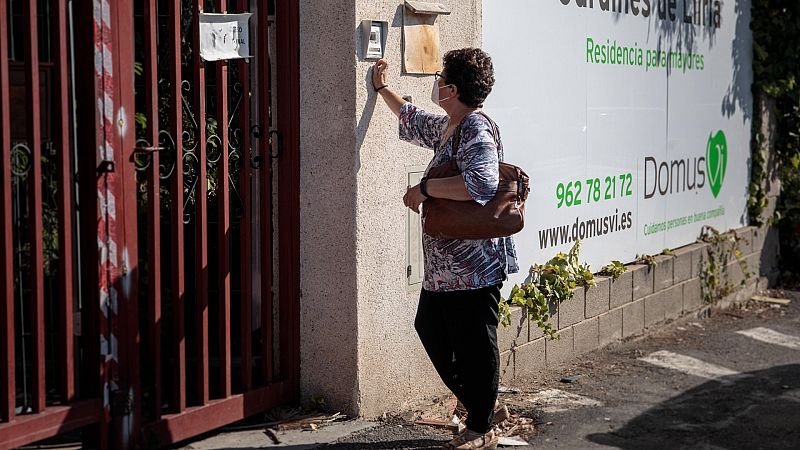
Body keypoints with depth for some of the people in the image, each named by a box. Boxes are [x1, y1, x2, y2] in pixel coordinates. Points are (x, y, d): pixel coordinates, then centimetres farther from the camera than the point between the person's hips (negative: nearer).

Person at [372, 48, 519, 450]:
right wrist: (383, 88, 44)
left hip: (474, 264, -11)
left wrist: (424, 188, -23)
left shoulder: (477, 130, -17)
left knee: (474, 345, 1)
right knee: (431, 329, 19)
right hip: (444, 264, 11)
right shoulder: (446, 127, 13)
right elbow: (413, 120, 35)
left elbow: (481, 184, -33)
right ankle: (484, 406, 29)